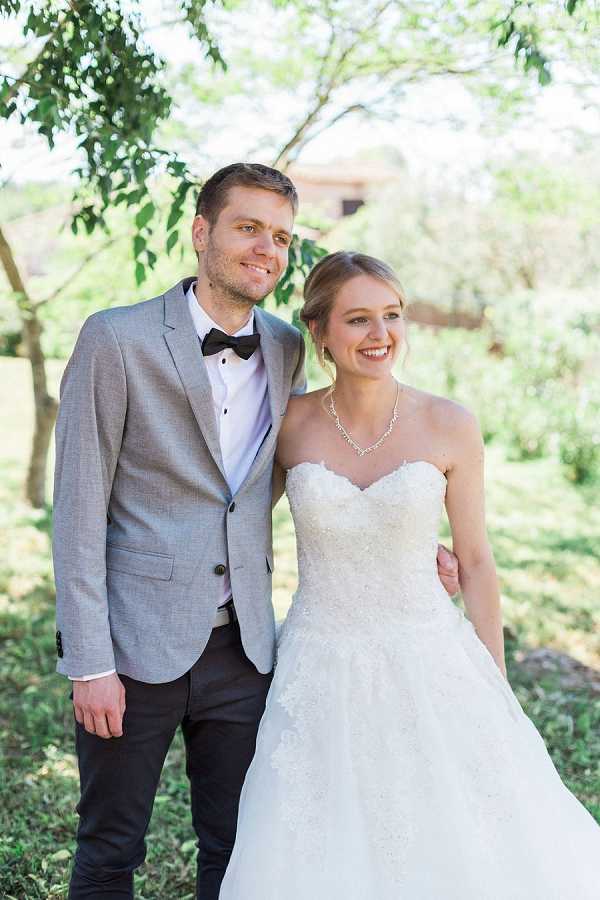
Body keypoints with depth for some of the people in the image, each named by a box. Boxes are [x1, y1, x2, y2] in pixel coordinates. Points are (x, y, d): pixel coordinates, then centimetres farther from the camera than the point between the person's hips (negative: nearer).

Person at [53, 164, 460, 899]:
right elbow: (79, 509, -10)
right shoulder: (116, 340, -9)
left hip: (242, 646, 4)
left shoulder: (285, 351, 6)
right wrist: (89, 664, -13)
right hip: (136, 645, -4)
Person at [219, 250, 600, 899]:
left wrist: (497, 691, 3)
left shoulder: (448, 426, -6)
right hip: (321, 675, 1)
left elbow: (474, 559, 1)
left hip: (429, 667, 0)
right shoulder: (289, 424, -4)